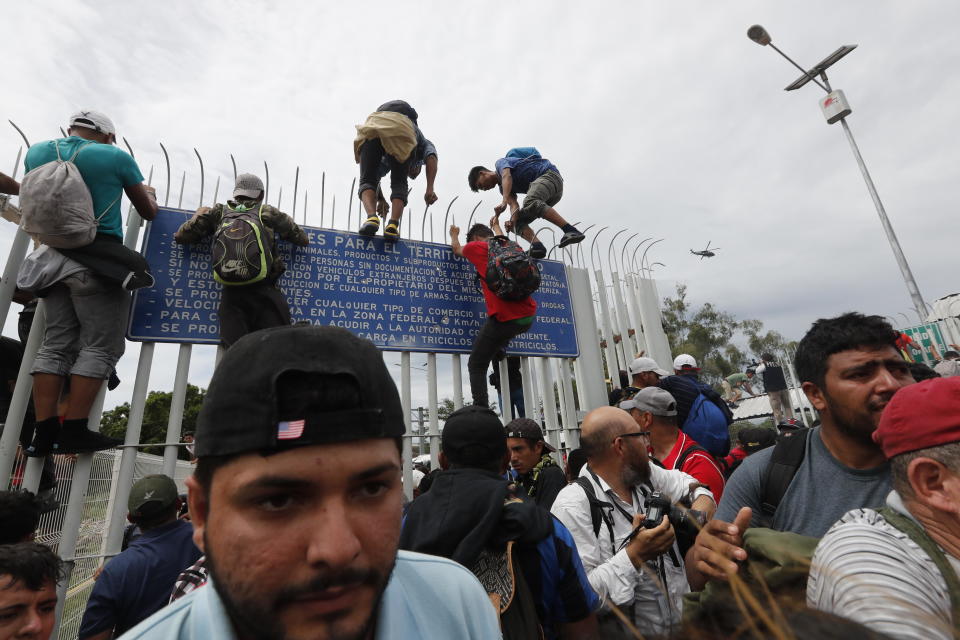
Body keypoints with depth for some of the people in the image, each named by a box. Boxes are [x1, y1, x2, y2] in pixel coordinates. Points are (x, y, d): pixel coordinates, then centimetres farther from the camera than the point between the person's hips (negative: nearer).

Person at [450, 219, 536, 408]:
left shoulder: (477, 247, 4)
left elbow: (457, 249, 28)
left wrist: (454, 235, 48)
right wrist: (496, 226, 62)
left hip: (505, 318, -6)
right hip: (529, 317, 6)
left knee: (476, 365, 3)